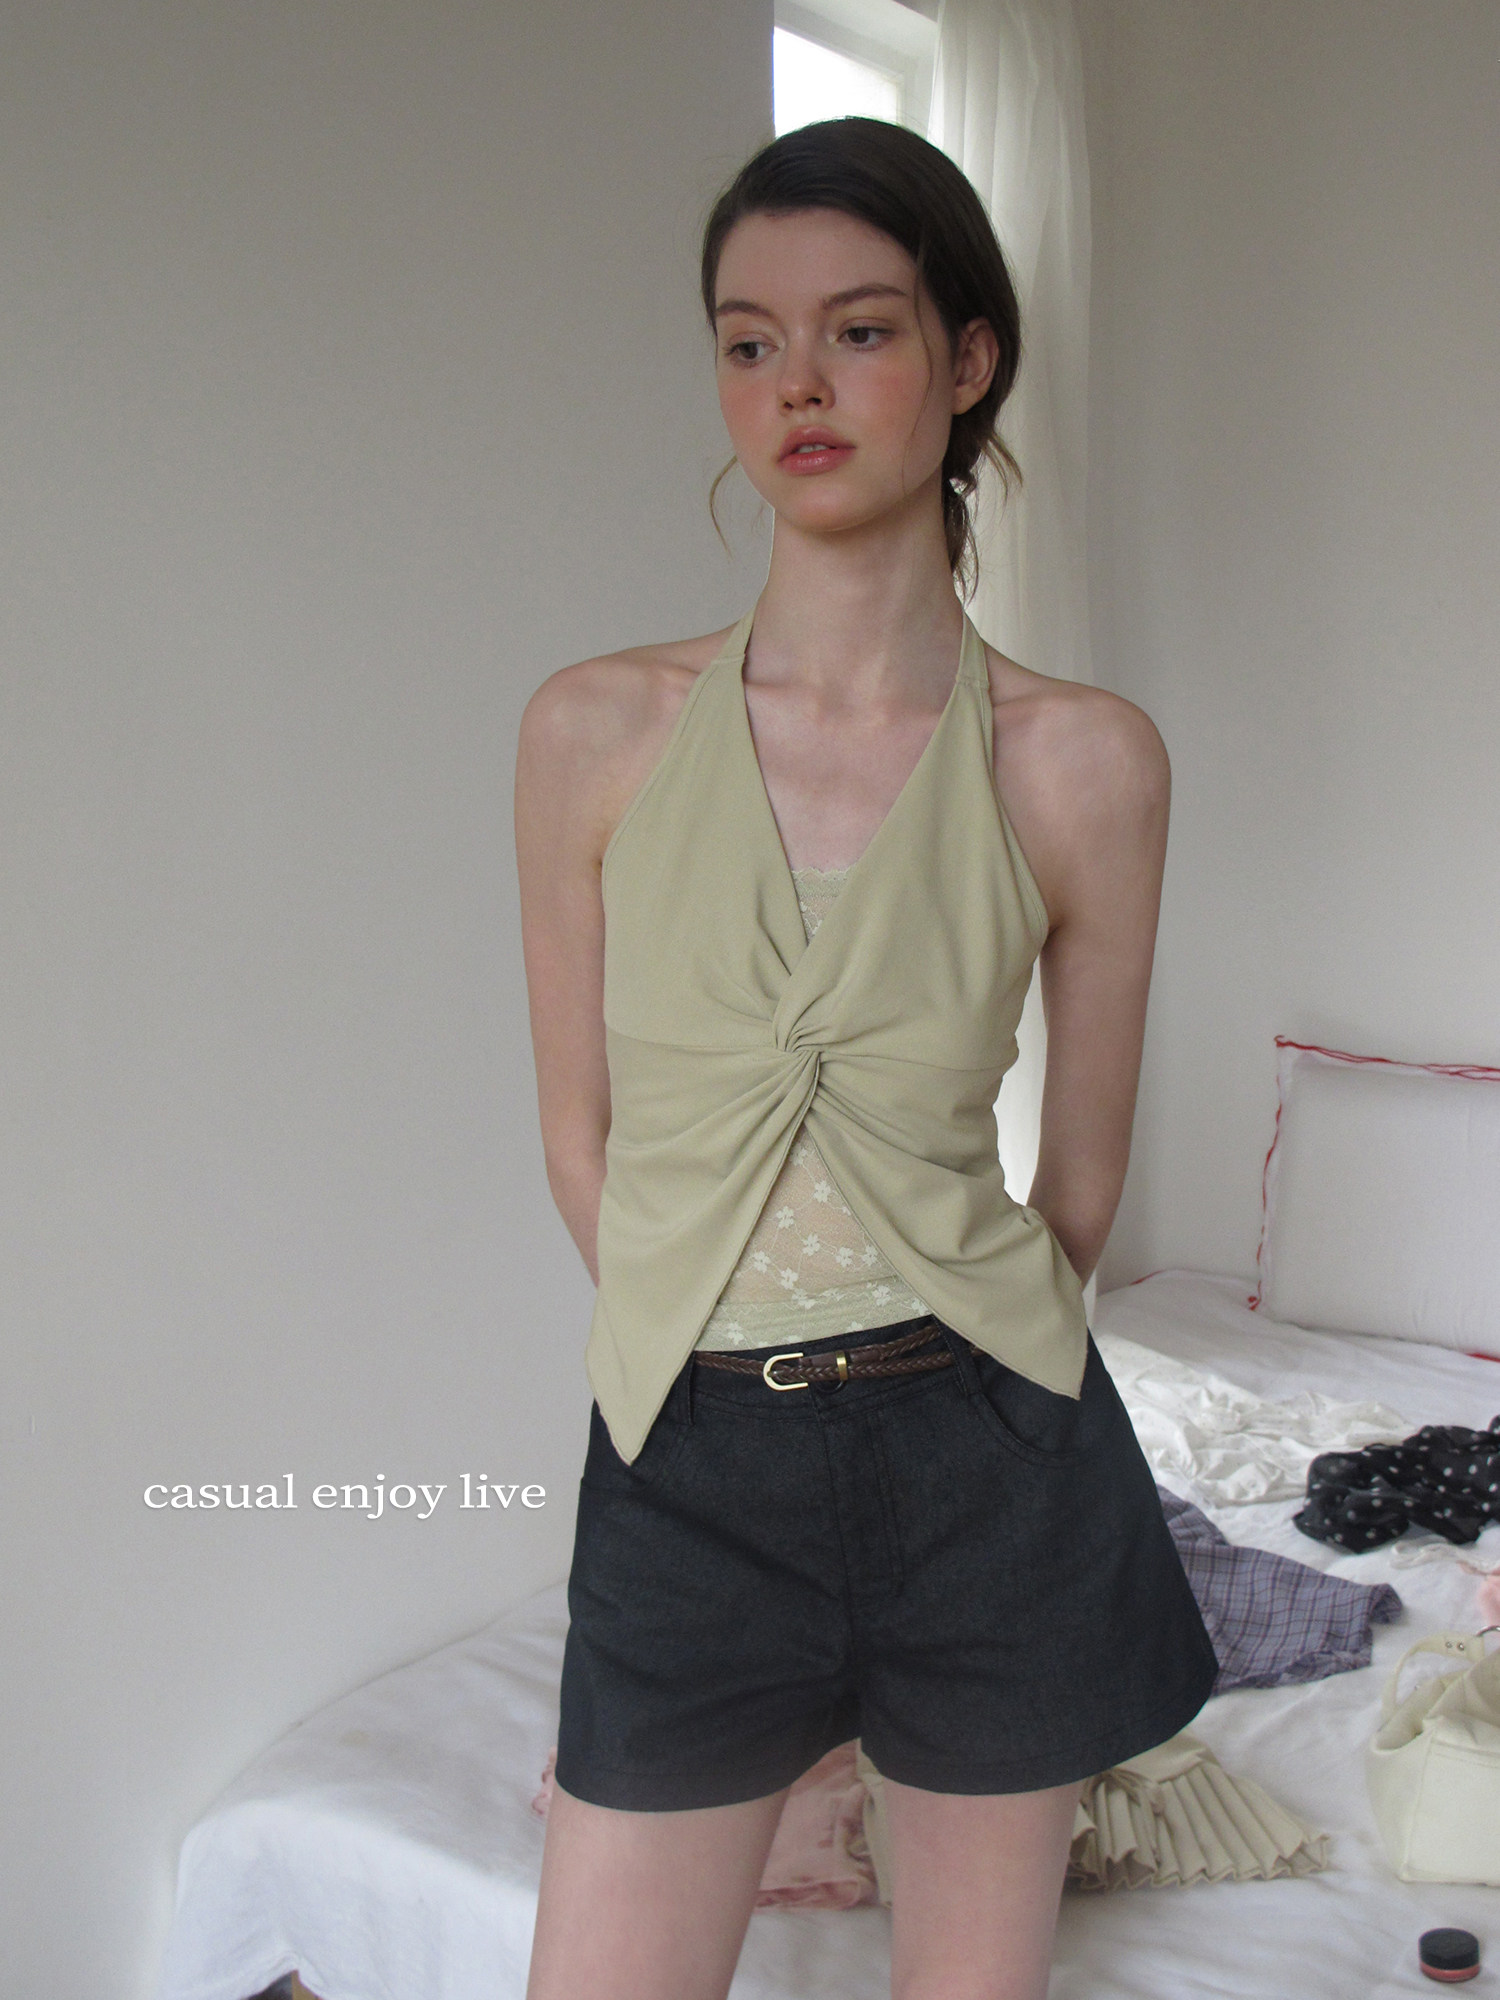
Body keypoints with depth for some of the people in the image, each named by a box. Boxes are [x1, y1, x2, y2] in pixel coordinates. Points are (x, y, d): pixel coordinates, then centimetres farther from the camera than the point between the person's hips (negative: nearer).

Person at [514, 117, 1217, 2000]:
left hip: (988, 1452, 0)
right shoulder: (595, 728, -4)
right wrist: (739, 1354, 11)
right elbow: (582, 1137, 5)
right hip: (686, 1456, 0)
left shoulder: (1082, 759, -6)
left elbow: (1082, 1173, 6)